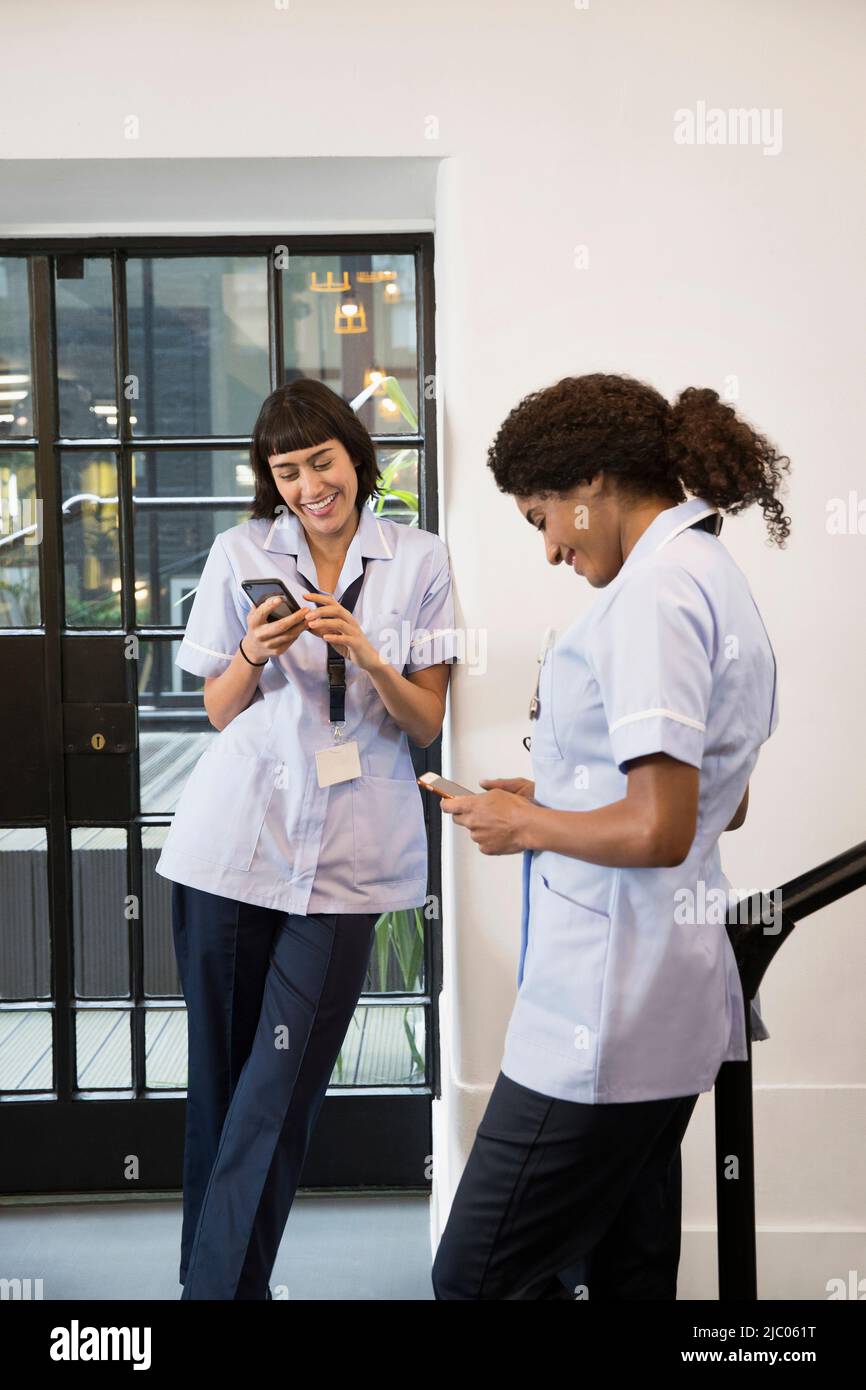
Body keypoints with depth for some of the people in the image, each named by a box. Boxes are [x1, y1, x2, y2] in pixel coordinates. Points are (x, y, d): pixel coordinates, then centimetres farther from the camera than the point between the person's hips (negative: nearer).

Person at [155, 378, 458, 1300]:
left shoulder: (417, 561, 4)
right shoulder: (239, 553, 6)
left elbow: (427, 724, 3)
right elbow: (221, 712, 10)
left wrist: (367, 656, -15)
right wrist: (253, 654, -11)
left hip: (347, 851, -1)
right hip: (234, 839, 1)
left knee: (283, 1086, -2)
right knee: (219, 1075, 7)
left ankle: (220, 1284, 8)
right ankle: (215, 1278, 21)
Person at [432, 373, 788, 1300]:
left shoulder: (655, 595, -17)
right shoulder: (714, 581, 15)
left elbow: (659, 831, -23)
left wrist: (525, 824, -8)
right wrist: (562, 798, 17)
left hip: (605, 1009, -10)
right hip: (667, 1001, 11)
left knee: (480, 1275, -3)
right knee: (627, 1274, 17)